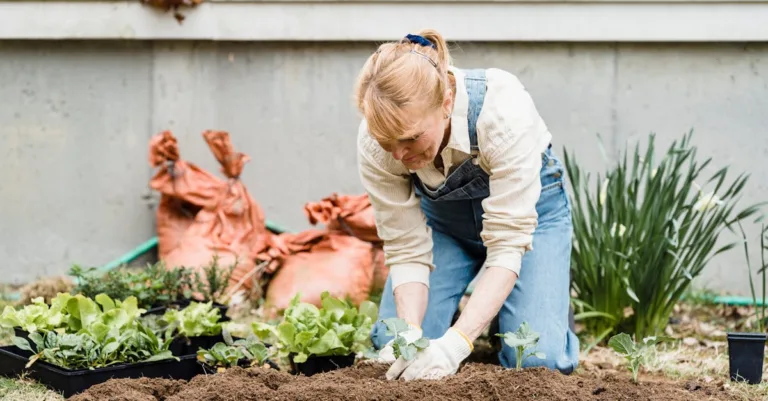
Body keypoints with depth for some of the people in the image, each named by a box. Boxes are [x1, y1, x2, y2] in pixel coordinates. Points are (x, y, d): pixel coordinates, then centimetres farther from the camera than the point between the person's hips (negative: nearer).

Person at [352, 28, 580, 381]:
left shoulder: (502, 110, -39)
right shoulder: (375, 144, -30)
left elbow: (507, 243, -37)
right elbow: (406, 249, -20)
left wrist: (456, 343, -46)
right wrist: (411, 334, -38)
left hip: (528, 204, -3)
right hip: (443, 216, 3)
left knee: (538, 359, -20)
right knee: (393, 344, -16)